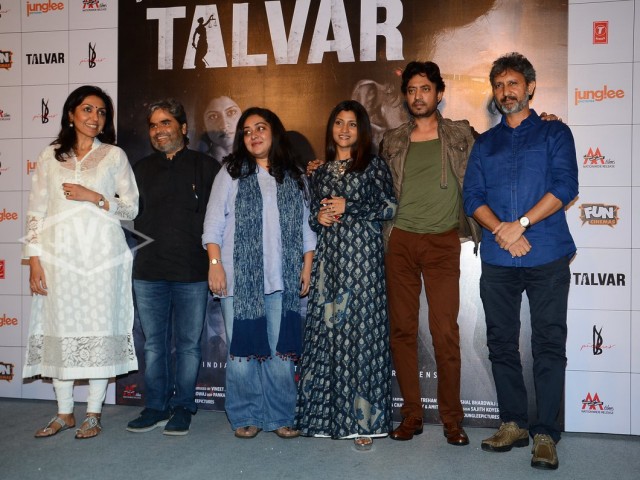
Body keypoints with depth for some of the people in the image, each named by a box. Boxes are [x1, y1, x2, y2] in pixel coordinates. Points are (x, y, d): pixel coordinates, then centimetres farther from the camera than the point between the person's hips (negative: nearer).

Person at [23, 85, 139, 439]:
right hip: (58, 254, 2)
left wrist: (95, 198, -10)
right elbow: (36, 211, 8)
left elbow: (131, 208, 5)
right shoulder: (50, 156, 11)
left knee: (99, 328, -1)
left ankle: (93, 413, 12)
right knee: (59, 329, 4)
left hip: (101, 254, -1)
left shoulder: (114, 155, 8)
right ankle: (64, 413, 19)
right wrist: (34, 259, 0)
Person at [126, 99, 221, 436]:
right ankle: (156, 407, 21)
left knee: (188, 344, 4)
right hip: (148, 272, 3)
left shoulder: (206, 167, 4)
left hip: (192, 272, -3)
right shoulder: (142, 169, 16)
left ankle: (182, 408, 17)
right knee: (154, 344, 10)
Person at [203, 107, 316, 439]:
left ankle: (280, 417, 14)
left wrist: (307, 266, 6)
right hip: (239, 278, -1)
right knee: (242, 348, 0)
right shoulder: (232, 173, 9)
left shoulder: (295, 178, 14)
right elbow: (214, 222, 4)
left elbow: (306, 226, 14)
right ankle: (244, 417, 14)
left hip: (283, 278, 2)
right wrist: (215, 264, -6)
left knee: (281, 349, 1)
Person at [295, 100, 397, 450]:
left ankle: (361, 420, 1)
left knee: (359, 328, -6)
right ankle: (326, 414, 11)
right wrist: (319, 218, -1)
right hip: (329, 255, 4)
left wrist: (349, 207, -8)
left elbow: (390, 207, -2)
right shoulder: (321, 172, 18)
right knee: (326, 328, 1)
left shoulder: (374, 166, 6)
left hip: (363, 254, -4)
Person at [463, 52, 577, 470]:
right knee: (502, 343, 7)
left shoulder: (555, 134, 8)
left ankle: (545, 434, 4)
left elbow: (565, 188, -5)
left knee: (549, 345, -3)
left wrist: (521, 223, -14)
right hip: (497, 260, 4)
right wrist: (502, 231, -11)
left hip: (548, 258, -3)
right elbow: (473, 198, 6)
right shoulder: (484, 144, 17)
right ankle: (513, 424, 19)